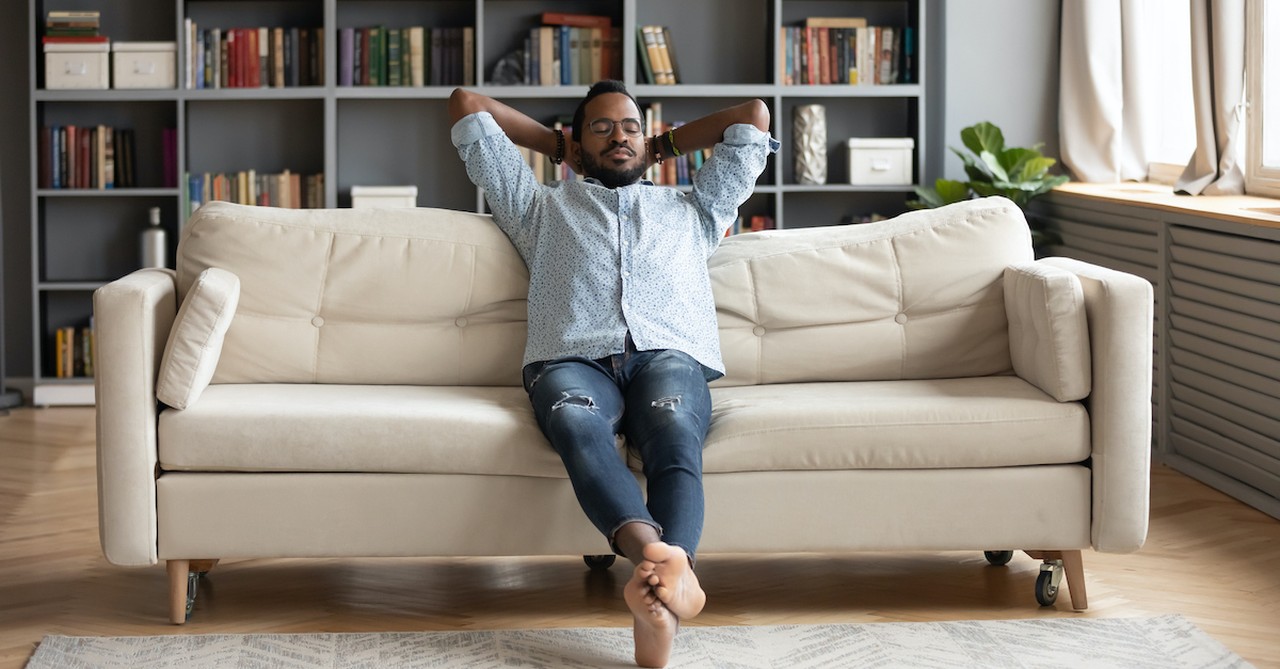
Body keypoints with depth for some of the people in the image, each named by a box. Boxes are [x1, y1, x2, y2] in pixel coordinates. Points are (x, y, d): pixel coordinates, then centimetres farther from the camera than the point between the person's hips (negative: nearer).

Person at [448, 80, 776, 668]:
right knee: (577, 426, -40)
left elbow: (753, 116, 43)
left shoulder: (691, 211, 38)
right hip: (573, 359, 0)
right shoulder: (541, 207, 36)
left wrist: (664, 147, 48)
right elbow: (466, 104, 41)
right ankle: (660, 556, -65)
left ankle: (657, 606, -63)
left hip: (670, 355, 1)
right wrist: (556, 145, 48)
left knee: (675, 436, -37)